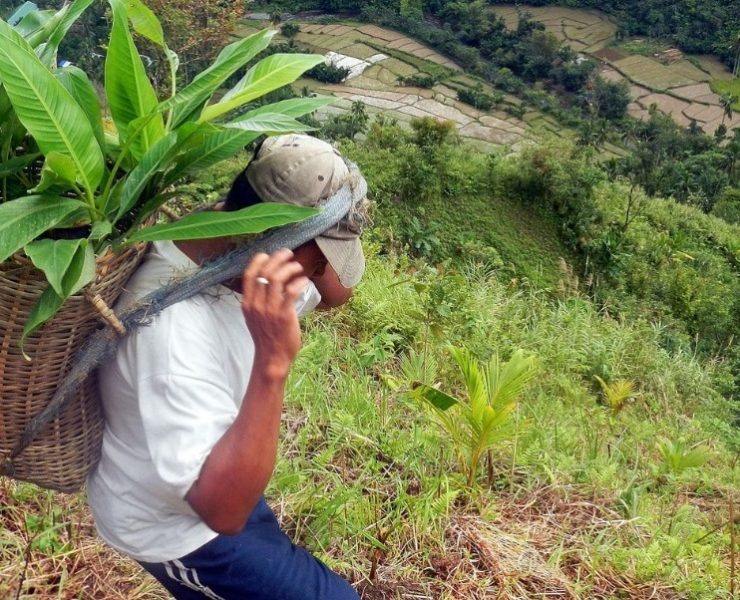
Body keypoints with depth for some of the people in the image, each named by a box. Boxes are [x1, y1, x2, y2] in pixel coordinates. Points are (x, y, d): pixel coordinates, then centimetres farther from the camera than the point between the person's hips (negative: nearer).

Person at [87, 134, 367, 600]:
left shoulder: (223, 248, -14)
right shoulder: (174, 326, -39)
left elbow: (336, 294, -1)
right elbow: (224, 509, -40)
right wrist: (272, 362, -48)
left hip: (218, 482, 8)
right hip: (171, 522, -8)